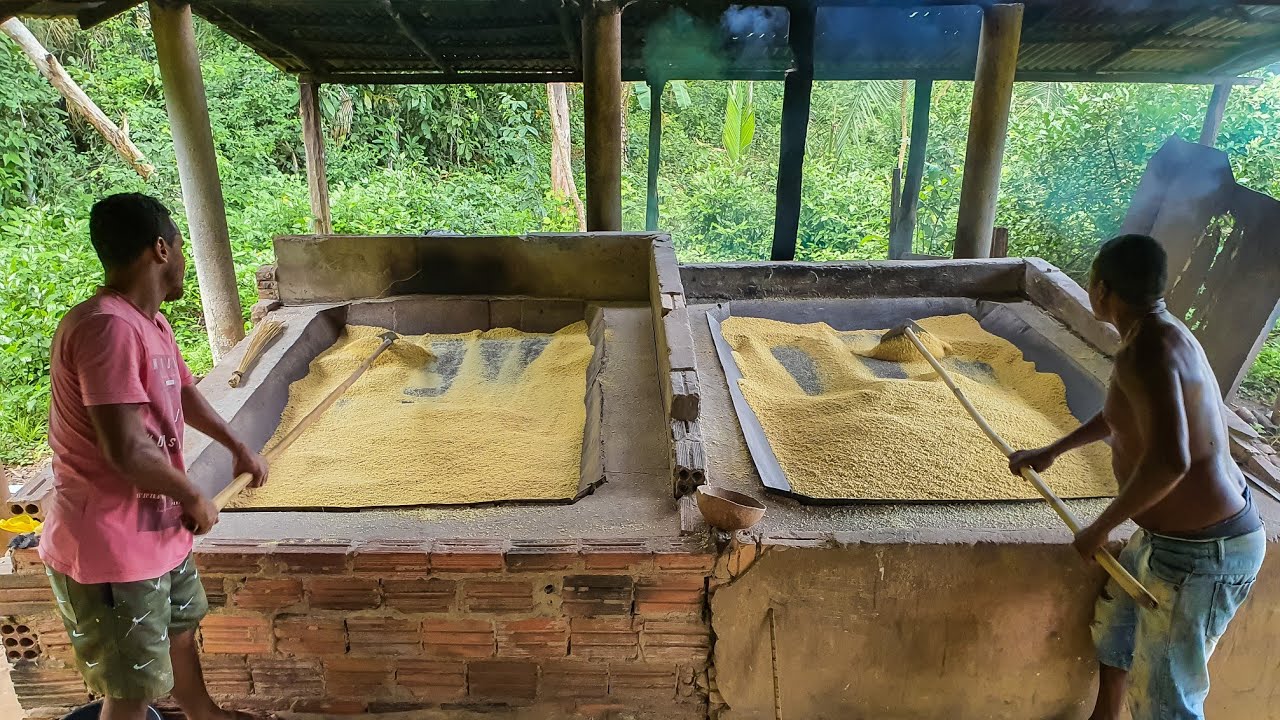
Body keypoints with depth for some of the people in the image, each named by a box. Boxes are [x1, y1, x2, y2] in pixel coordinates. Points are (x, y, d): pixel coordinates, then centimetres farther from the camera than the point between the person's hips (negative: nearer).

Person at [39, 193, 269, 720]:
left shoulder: (151, 324, 6)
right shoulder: (107, 327, -27)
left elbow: (184, 394, 23)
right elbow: (126, 450, -31)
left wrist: (238, 447, 25)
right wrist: (194, 498, -16)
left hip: (157, 531, 10)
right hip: (109, 549, -10)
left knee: (179, 630, 30)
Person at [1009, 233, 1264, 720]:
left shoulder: (1146, 351, -28)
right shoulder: (1159, 333, 5)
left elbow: (1169, 460, -41)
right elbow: (1128, 413, 23)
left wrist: (1101, 527, -26)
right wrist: (1052, 451, 25)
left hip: (1199, 554, -10)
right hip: (1174, 532, 10)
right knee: (1113, 622, 29)